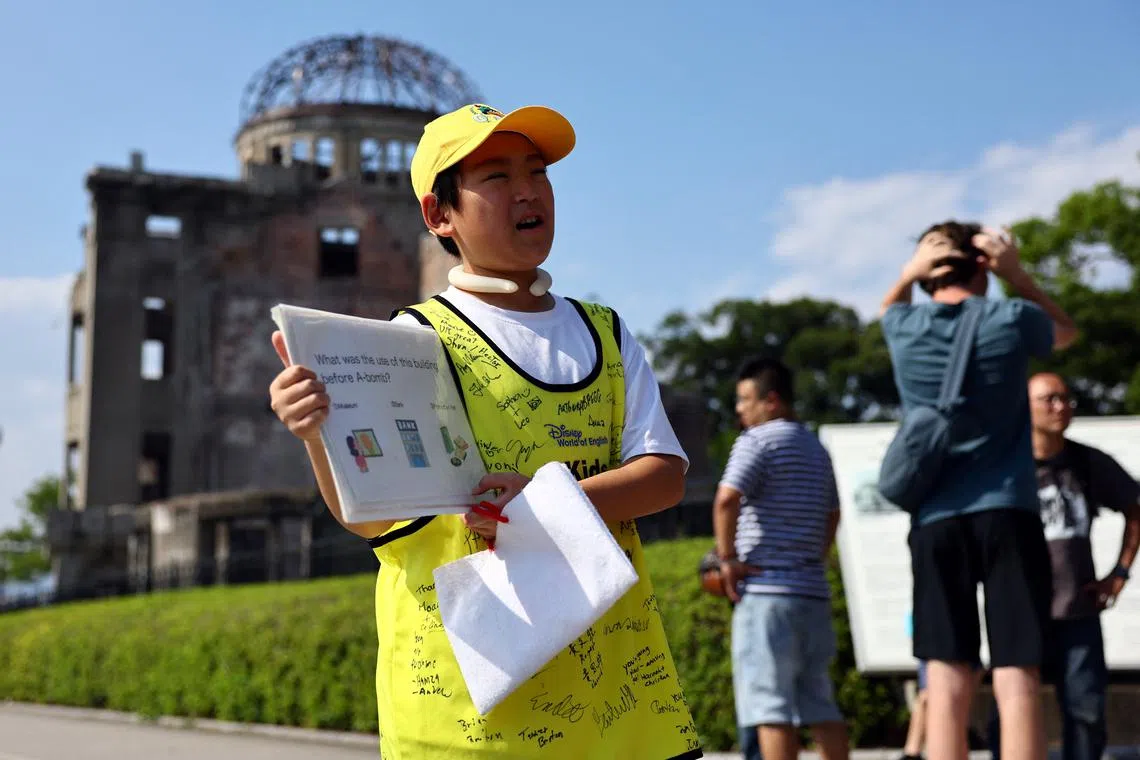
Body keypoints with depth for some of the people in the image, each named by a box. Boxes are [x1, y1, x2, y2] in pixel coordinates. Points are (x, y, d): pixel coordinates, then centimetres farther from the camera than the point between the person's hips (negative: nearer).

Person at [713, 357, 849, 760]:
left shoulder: (758, 440, -6)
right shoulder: (816, 447, 18)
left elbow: (727, 499, -21)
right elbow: (832, 515, 27)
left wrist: (727, 558, -11)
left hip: (767, 592, -8)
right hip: (813, 594, 8)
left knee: (770, 705, -6)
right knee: (819, 704, 11)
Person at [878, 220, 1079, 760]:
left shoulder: (905, 330, 6)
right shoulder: (1011, 318, 1)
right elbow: (1066, 331, 25)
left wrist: (911, 269, 15)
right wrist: (1016, 274, 16)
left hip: (936, 521, 2)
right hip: (1007, 513, -2)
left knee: (947, 683, 1)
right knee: (1016, 680, -5)